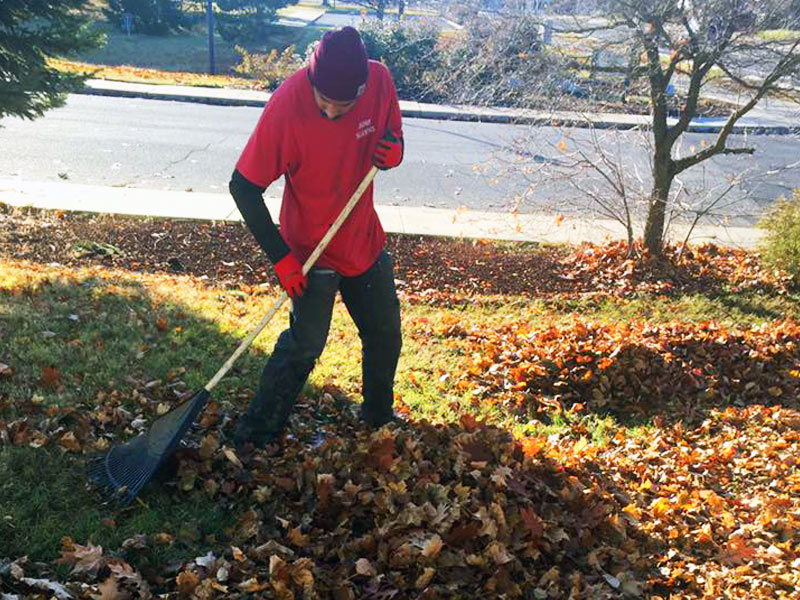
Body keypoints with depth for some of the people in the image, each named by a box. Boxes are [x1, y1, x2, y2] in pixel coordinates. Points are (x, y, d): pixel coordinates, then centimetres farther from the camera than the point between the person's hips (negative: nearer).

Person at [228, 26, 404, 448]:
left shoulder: (380, 80, -14)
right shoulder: (287, 104, -27)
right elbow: (244, 187, -21)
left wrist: (393, 152, -20)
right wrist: (281, 257, -23)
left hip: (365, 239, 5)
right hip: (311, 249, -5)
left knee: (385, 335, 16)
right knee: (305, 344, -5)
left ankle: (379, 417, 40)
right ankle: (256, 435, 15)